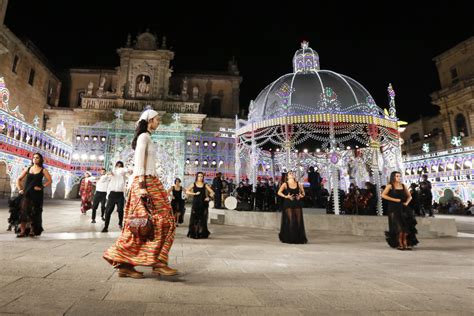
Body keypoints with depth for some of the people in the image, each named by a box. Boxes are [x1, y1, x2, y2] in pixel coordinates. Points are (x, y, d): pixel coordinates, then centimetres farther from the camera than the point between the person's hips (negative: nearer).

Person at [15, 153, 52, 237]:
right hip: (26, 193, 2)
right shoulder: (27, 169, 9)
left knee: (34, 212, 3)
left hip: (37, 194, -2)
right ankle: (22, 231, 2)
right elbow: (19, 179, 14)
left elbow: (50, 180, -2)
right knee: (23, 211, -3)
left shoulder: (43, 170, 1)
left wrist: (42, 187, -11)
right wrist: (20, 189, 4)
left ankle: (33, 230, 13)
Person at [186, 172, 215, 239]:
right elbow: (187, 191, -2)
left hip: (203, 204, 1)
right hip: (196, 203, -1)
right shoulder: (193, 184, 6)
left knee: (203, 219, 2)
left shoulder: (205, 185, 9)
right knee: (195, 219, -4)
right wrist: (195, 193, -12)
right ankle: (194, 234, 4)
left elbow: (212, 192, 7)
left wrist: (208, 197, -10)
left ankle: (202, 234, 10)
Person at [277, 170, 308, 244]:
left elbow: (303, 193, 15)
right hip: (288, 204, -3)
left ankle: (299, 238, 12)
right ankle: (289, 238, 6)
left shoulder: (298, 184, 9)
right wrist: (286, 196, -19)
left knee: (299, 221, 0)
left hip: (297, 204, 3)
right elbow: (279, 192, -8)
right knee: (290, 221, -6)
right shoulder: (285, 184, 1)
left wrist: (301, 196, -5)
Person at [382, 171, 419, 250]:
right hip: (394, 209, -4)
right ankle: (399, 244, 4)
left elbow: (409, 196, 19)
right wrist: (394, 200, -15)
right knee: (398, 227, -6)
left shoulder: (403, 186, 11)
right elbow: (383, 195, -12)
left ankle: (405, 243, 9)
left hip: (403, 208, 5)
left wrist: (407, 202, 0)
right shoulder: (390, 186, -3)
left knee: (406, 226, 0)